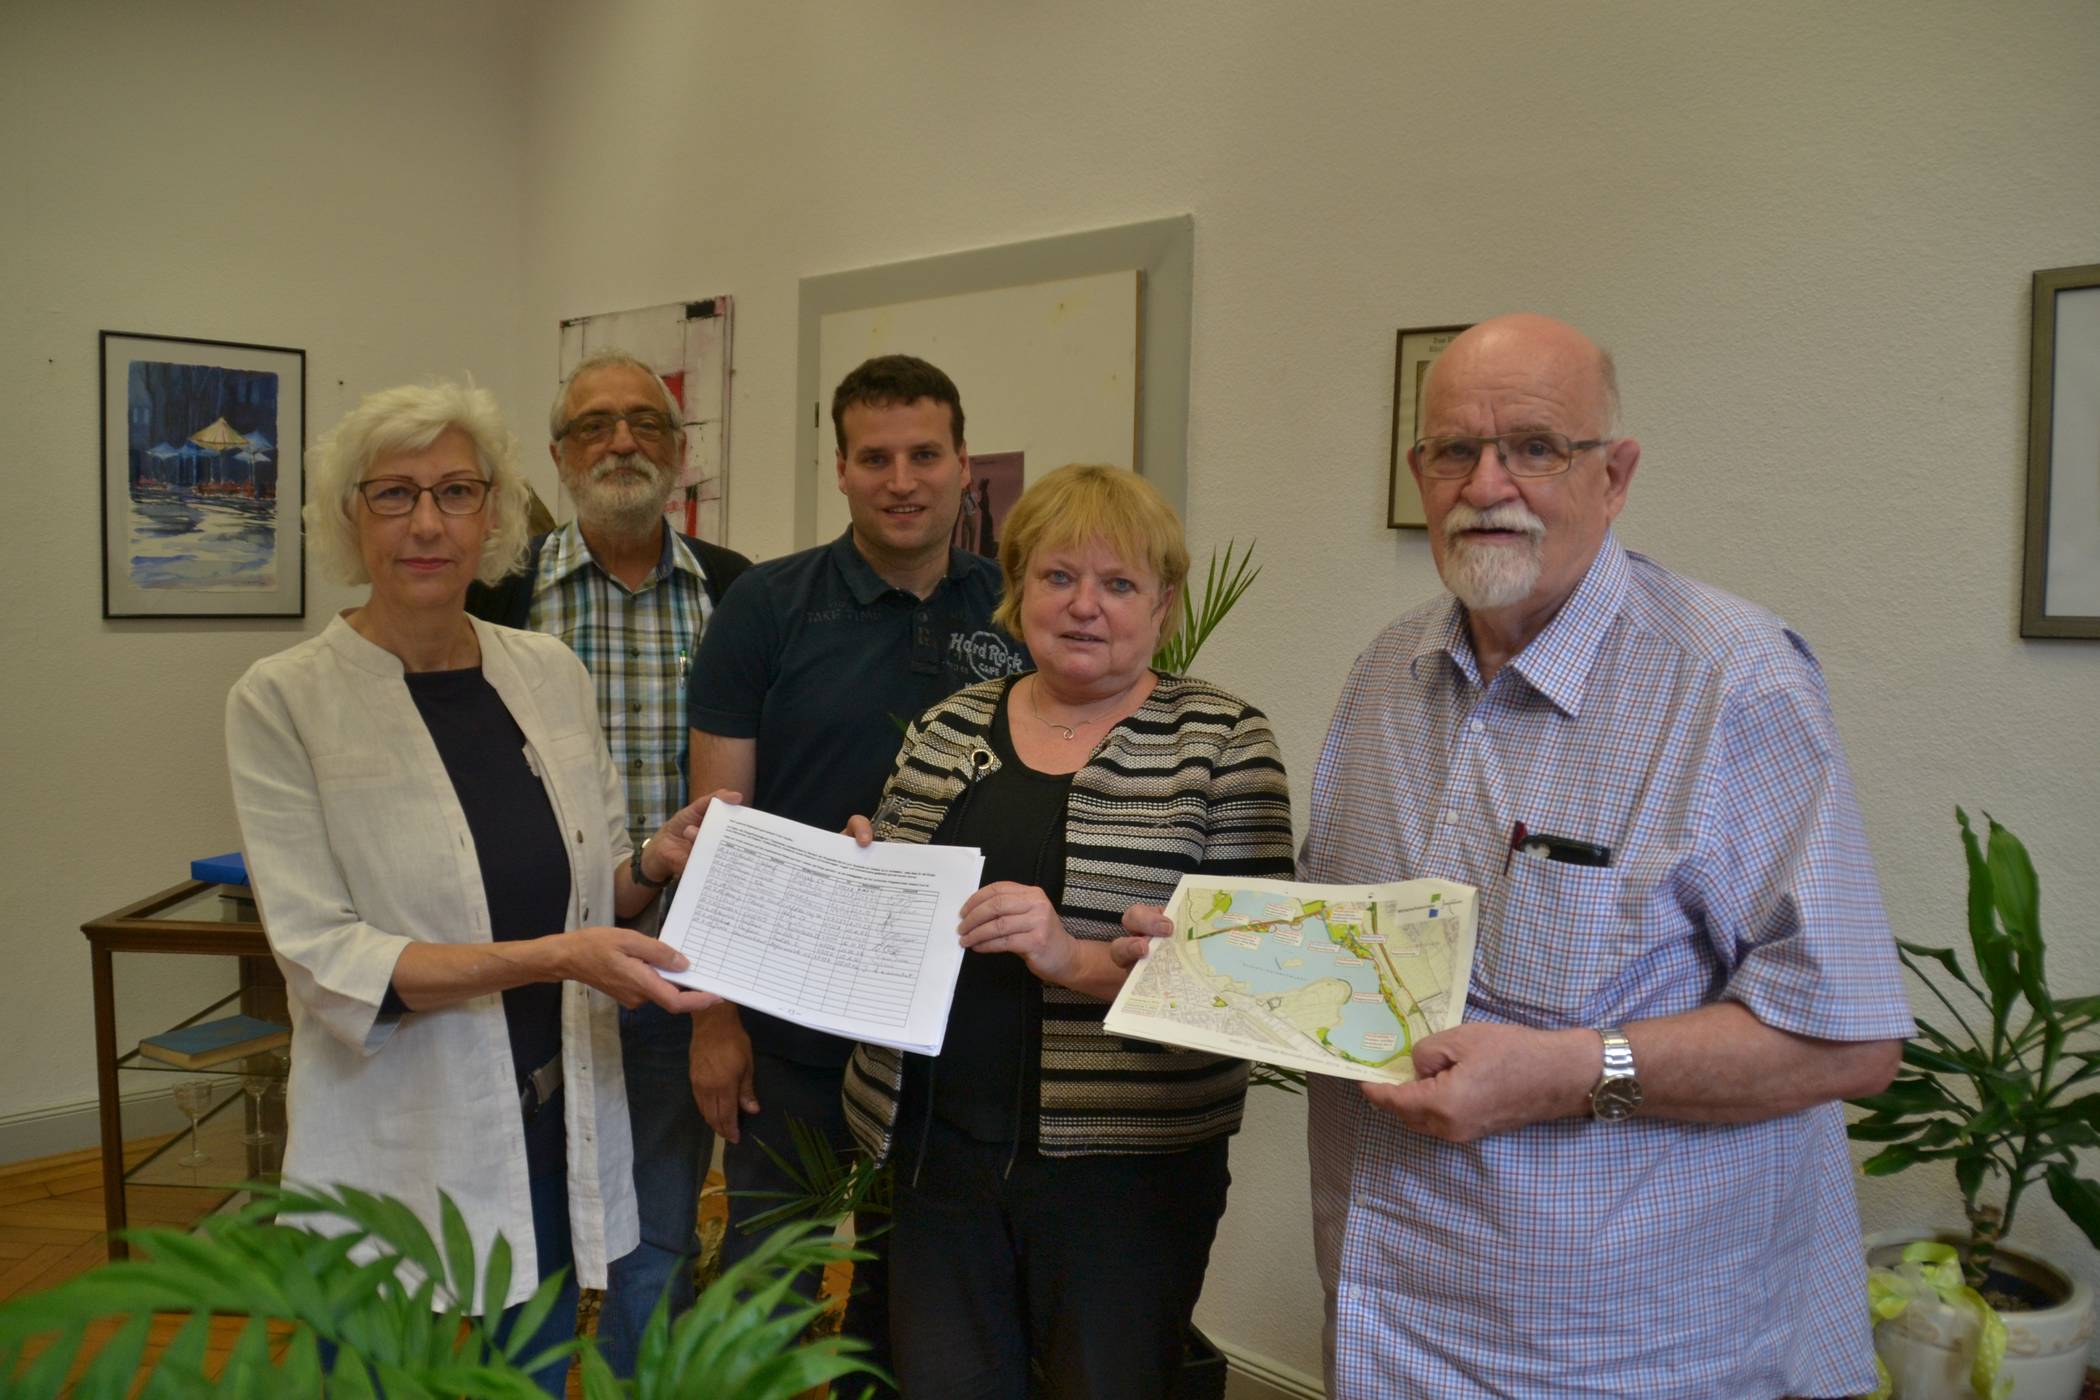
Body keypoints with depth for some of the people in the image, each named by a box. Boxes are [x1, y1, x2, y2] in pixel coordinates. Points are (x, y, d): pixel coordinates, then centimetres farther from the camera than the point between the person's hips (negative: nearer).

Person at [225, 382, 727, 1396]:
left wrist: (654, 866, -10)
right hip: (399, 1158, -4)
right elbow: (324, 957, -16)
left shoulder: (551, 673, 2)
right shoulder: (284, 701, -11)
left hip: (557, 1140, 4)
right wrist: (550, 957, -26)